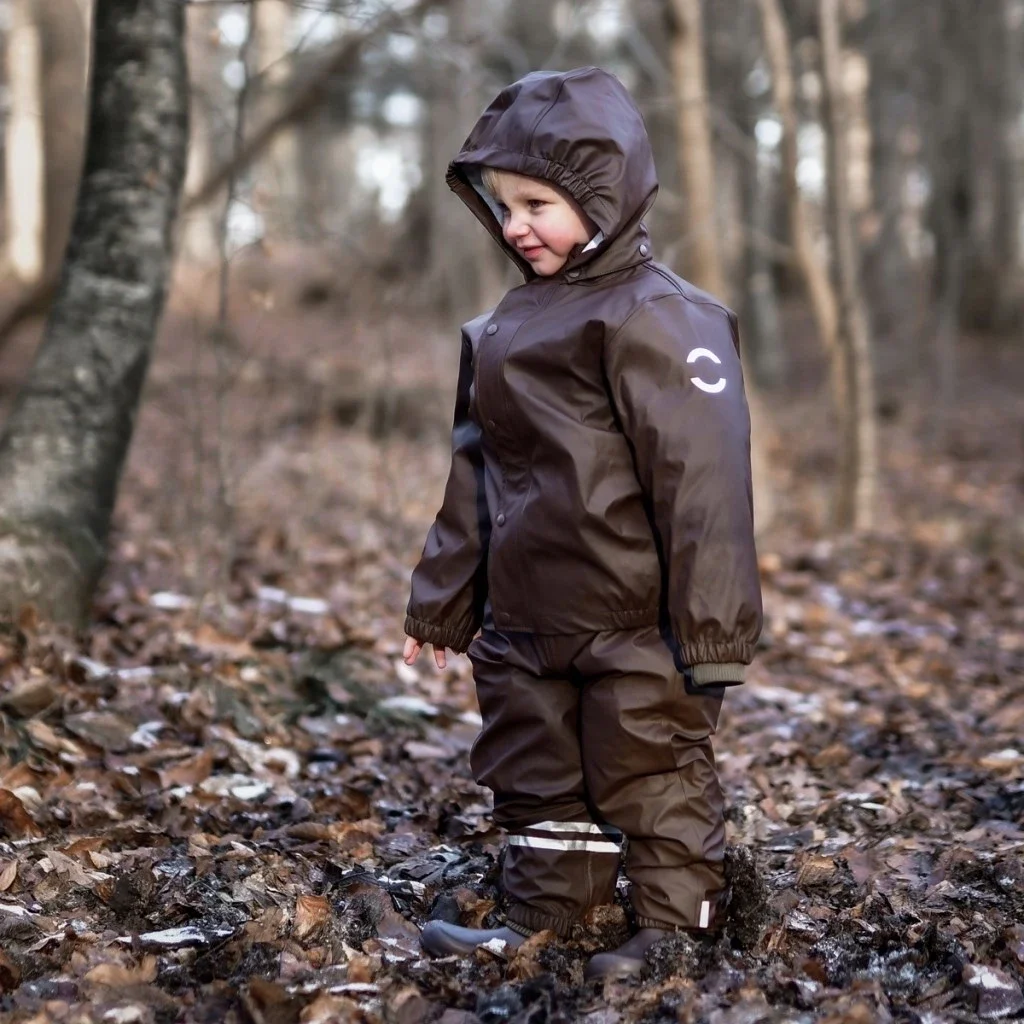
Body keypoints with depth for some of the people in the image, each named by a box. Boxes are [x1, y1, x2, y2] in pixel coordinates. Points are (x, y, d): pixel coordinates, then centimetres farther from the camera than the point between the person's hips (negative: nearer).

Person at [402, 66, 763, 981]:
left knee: (655, 786, 6)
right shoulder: (510, 325, 11)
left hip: (633, 627, -8)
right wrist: (441, 604, 19)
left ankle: (677, 930, 21)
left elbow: (705, 482, -19)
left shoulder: (657, 318, -15)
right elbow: (475, 476, 18)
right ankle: (541, 921, 30)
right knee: (536, 784, 17)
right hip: (522, 624, 8)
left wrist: (713, 631, -20)